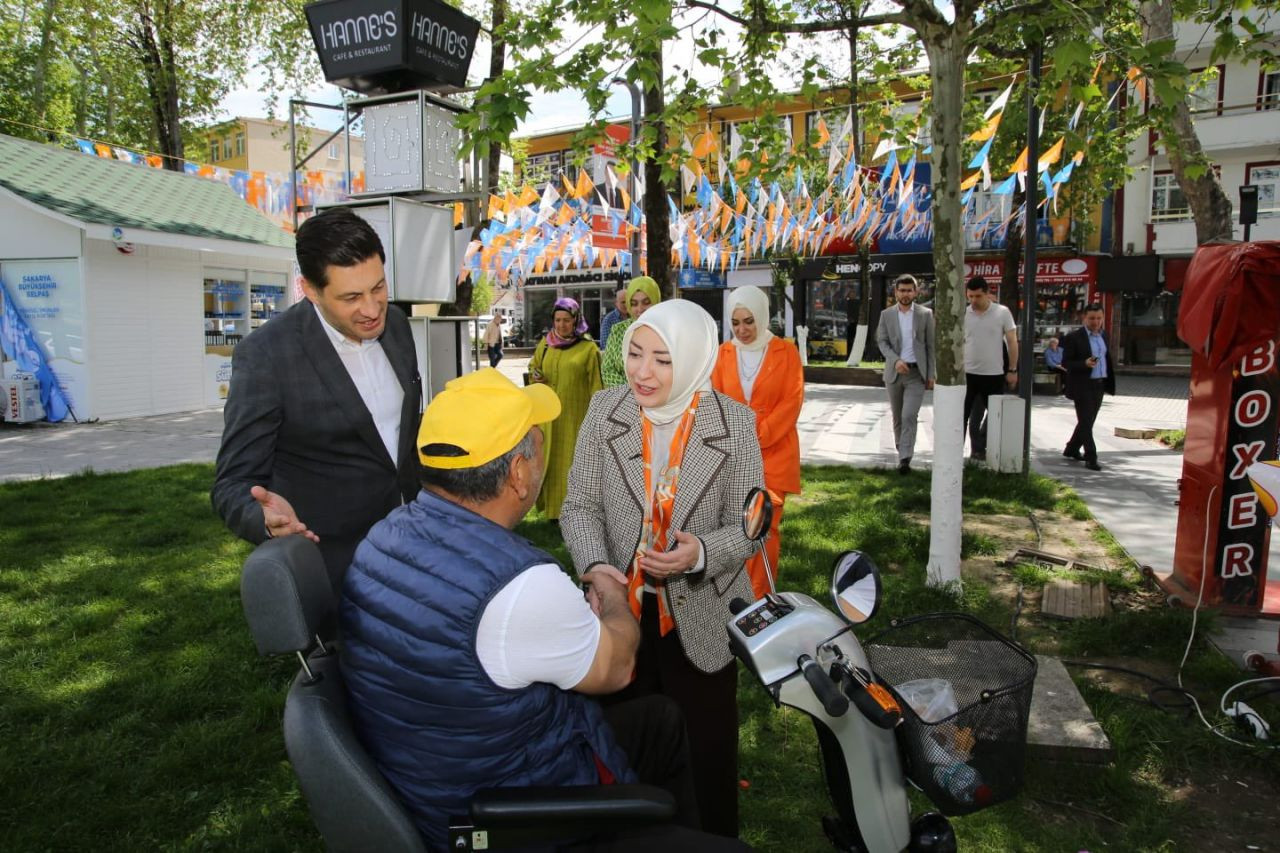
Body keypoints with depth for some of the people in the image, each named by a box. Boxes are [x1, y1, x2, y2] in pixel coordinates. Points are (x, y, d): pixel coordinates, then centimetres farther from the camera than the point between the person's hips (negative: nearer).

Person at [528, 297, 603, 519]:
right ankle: (551, 506, 19)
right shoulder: (545, 343, 8)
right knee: (550, 458, 9)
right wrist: (535, 375, -1)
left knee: (573, 460, 1)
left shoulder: (588, 347, -6)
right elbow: (533, 365, 22)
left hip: (575, 414, -4)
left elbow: (595, 383, -6)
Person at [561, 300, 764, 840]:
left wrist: (702, 552, -28)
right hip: (621, 614, 2)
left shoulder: (734, 422, -11)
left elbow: (748, 524, -8)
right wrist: (594, 565, -23)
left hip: (701, 620, -1)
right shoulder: (605, 409, -7)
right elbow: (580, 506, -5)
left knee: (706, 752, 17)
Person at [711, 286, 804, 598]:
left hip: (773, 452, -2)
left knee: (765, 526, 0)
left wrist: (757, 435, -14)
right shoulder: (724, 352, 7)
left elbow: (793, 401, -6)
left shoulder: (785, 351, -1)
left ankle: (761, 598, 12)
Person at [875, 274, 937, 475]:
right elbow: (882, 342, 0)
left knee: (909, 415, -13)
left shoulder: (925, 314, 2)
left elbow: (931, 345, 3)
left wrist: (932, 374, -2)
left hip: (917, 373, -2)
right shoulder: (886, 314, 4)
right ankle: (901, 449, 30)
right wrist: (896, 360, -17)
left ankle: (905, 458, -14)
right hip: (894, 372, 2)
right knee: (897, 417, 12)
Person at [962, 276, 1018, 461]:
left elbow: (1012, 342, 0)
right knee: (962, 415, 3)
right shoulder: (963, 314, 0)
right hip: (967, 373, 0)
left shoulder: (1002, 312, -4)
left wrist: (1012, 370, -2)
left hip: (994, 374, 0)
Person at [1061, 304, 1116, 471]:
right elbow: (1065, 363, -11)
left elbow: (1108, 357, 22)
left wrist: (1110, 381, 14)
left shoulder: (1104, 336, 11)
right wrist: (1084, 364, -27)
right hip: (1083, 386, -7)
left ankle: (1071, 450, 30)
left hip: (1099, 385, 7)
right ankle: (1091, 458, -4)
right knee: (1086, 422, -6)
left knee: (1088, 421, 15)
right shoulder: (1073, 338, -9)